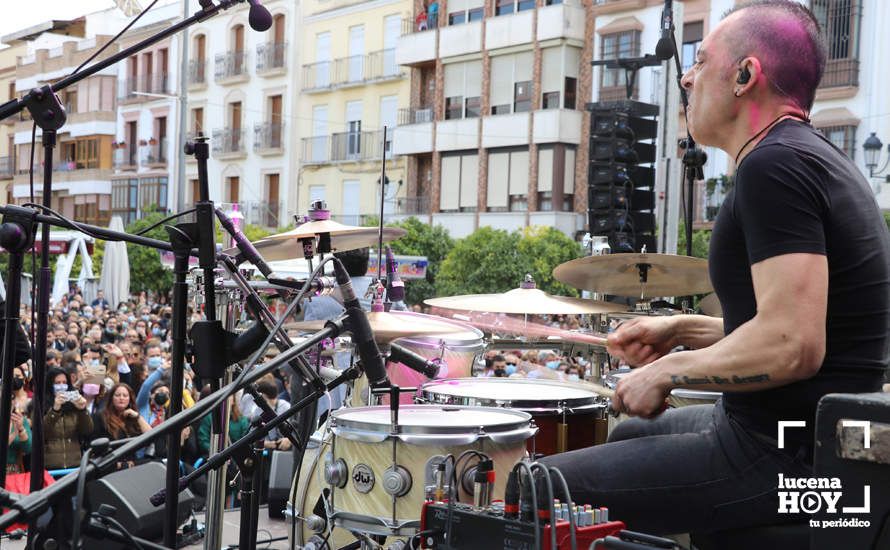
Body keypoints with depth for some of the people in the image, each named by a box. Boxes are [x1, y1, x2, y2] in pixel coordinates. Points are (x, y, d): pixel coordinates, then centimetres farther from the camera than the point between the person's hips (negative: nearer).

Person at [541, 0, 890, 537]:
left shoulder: (774, 165, -20)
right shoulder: (818, 157, 12)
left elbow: (791, 346, -29)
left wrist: (669, 370, -15)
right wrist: (683, 329, 12)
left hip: (782, 459, -10)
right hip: (819, 433, 11)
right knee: (626, 436, 30)